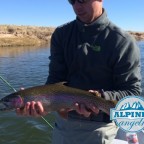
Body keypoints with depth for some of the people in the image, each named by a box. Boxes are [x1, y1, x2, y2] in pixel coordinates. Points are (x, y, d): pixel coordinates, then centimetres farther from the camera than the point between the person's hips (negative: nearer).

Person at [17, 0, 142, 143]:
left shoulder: (123, 41, -12)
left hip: (99, 127, -3)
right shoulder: (61, 33, -1)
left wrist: (102, 98, -27)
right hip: (63, 121, 4)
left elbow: (133, 91, -11)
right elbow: (56, 76, -6)